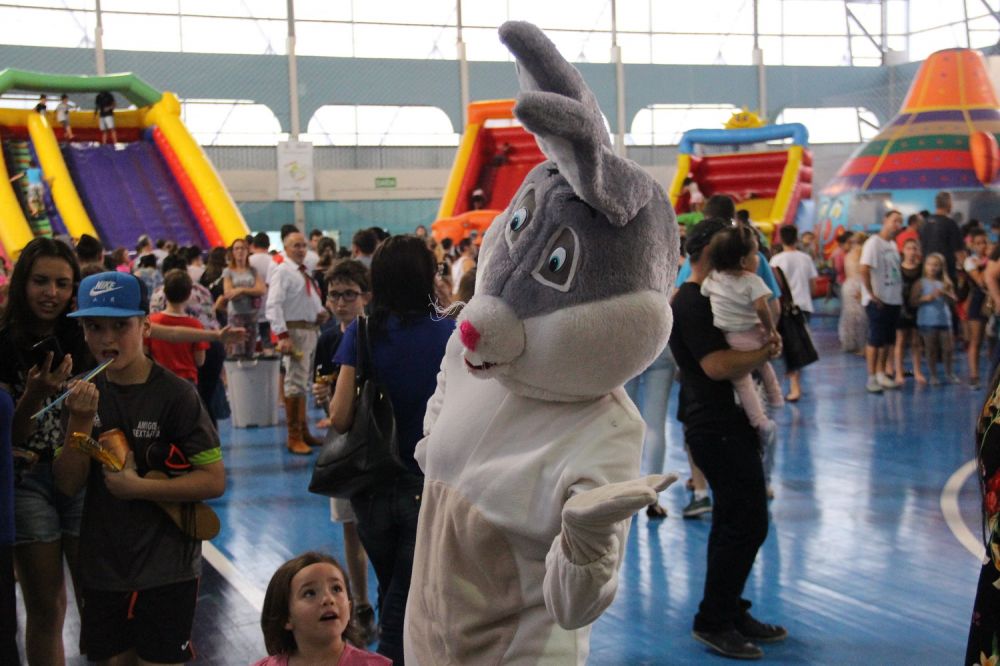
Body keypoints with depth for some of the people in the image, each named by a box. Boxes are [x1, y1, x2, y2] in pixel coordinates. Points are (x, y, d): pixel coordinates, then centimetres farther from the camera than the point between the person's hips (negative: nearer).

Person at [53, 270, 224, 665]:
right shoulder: (84, 394, 1)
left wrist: (136, 486, -20)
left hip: (166, 571, -4)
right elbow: (69, 484, -3)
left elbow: (214, 481, -15)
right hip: (103, 568, 5)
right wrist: (81, 421, -17)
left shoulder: (175, 395, -13)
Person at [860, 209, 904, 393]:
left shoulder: (893, 245, 14)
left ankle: (881, 374, 22)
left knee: (888, 340, 12)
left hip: (893, 300, 8)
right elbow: (864, 270, -20)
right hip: (877, 301, -8)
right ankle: (872, 378, 2)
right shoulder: (874, 242, -12)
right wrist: (871, 294, -19)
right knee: (875, 339, -4)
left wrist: (900, 292, 10)